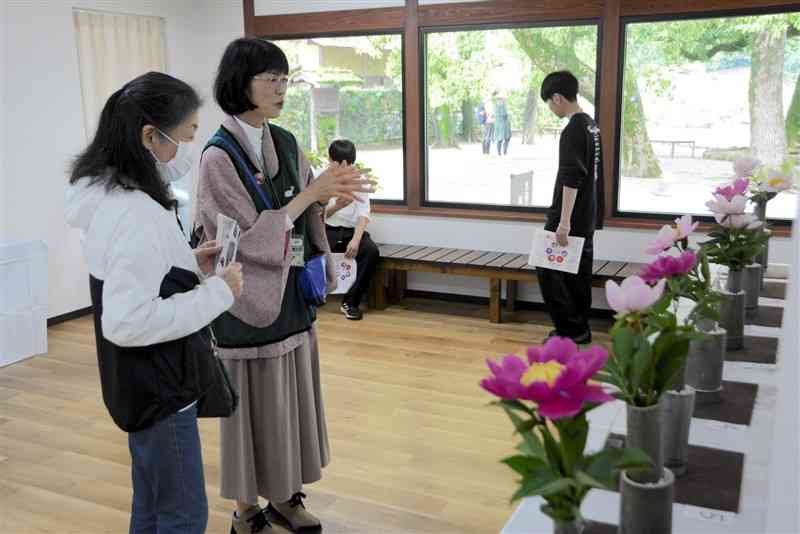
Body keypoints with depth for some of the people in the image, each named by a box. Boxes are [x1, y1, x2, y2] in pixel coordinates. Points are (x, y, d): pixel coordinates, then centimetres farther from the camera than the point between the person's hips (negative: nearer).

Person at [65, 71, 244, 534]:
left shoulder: (107, 194, 3)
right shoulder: (137, 214, -28)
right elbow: (126, 320, -31)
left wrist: (189, 263, 4)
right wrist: (217, 292, -24)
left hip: (147, 383, 10)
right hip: (158, 387, -10)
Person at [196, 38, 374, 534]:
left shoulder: (287, 143, 5)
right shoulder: (219, 156, -15)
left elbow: (305, 214, 9)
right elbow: (248, 237, -19)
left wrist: (331, 193, -12)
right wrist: (310, 192, -21)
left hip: (294, 292, 7)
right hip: (251, 296, -7)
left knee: (293, 397, 15)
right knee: (255, 404, 5)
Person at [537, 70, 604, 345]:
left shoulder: (572, 131, -18)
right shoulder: (591, 125, 12)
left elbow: (570, 180, -23)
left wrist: (563, 222, -24)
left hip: (570, 218, -9)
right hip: (588, 217, 9)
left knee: (549, 271, -1)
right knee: (578, 274, 14)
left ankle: (571, 330, 3)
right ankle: (580, 329, 20)